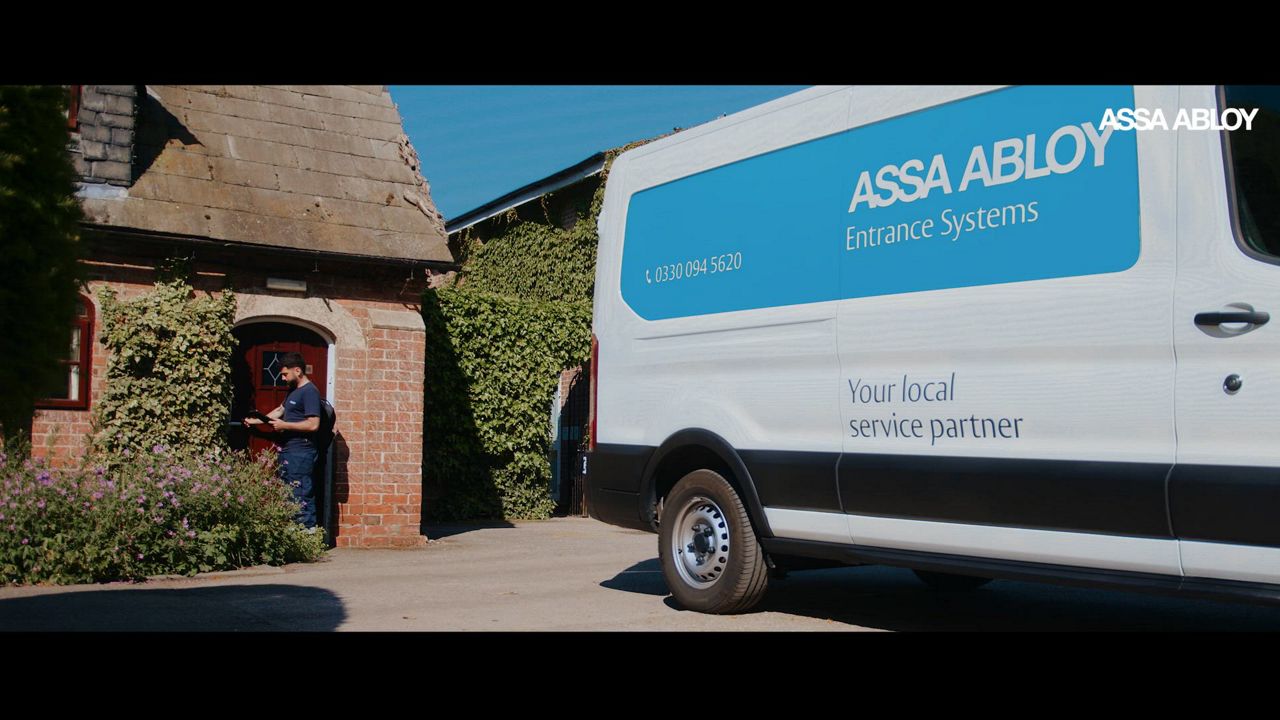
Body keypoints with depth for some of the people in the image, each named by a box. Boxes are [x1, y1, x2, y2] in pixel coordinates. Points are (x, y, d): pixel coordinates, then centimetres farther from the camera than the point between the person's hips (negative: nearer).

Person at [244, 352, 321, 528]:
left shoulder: (309, 392, -14)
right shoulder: (294, 391, 17)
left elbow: (313, 424, -22)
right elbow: (280, 410, 31)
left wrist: (284, 425, -17)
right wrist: (256, 421, 26)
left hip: (300, 453, -10)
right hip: (288, 451, 10)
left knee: (301, 496, -10)